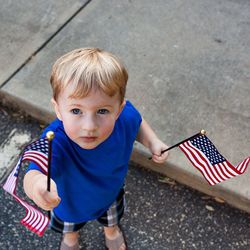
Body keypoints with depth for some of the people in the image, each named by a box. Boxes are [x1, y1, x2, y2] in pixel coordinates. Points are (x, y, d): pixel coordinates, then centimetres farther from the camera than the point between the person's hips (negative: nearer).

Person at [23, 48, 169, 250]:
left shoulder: (125, 117, -35)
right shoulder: (56, 142, -48)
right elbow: (36, 172, -64)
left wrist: (152, 142, -24)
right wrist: (37, 185, -87)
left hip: (110, 193, 2)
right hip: (71, 200, -2)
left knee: (112, 220, 38)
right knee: (70, 226, 36)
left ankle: (112, 231, 74)